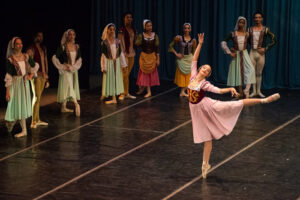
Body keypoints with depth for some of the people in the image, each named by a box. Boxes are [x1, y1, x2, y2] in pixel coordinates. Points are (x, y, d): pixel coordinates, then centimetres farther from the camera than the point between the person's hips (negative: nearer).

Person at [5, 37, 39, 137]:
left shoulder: (26, 57, 2)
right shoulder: (10, 59, -11)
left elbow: (35, 66, 20)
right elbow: (8, 76, -12)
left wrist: (31, 75, 6)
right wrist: (7, 91, -14)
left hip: (25, 83, 5)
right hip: (15, 84, -5)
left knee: (24, 105, 8)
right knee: (17, 105, 0)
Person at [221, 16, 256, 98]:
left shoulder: (247, 34, -1)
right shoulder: (232, 34, -7)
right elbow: (223, 43, -9)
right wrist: (229, 53, -10)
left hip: (245, 54, 1)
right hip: (236, 55, -1)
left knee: (251, 69, -19)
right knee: (238, 72, 3)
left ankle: (247, 90, -21)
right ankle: (240, 92, 12)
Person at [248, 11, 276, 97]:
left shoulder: (265, 29, -1)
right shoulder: (250, 30, 6)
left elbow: (273, 41, -1)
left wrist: (265, 49, -7)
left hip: (261, 53, -2)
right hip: (252, 52, 2)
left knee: (259, 73, 6)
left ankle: (258, 91, 14)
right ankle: (254, 91, 9)